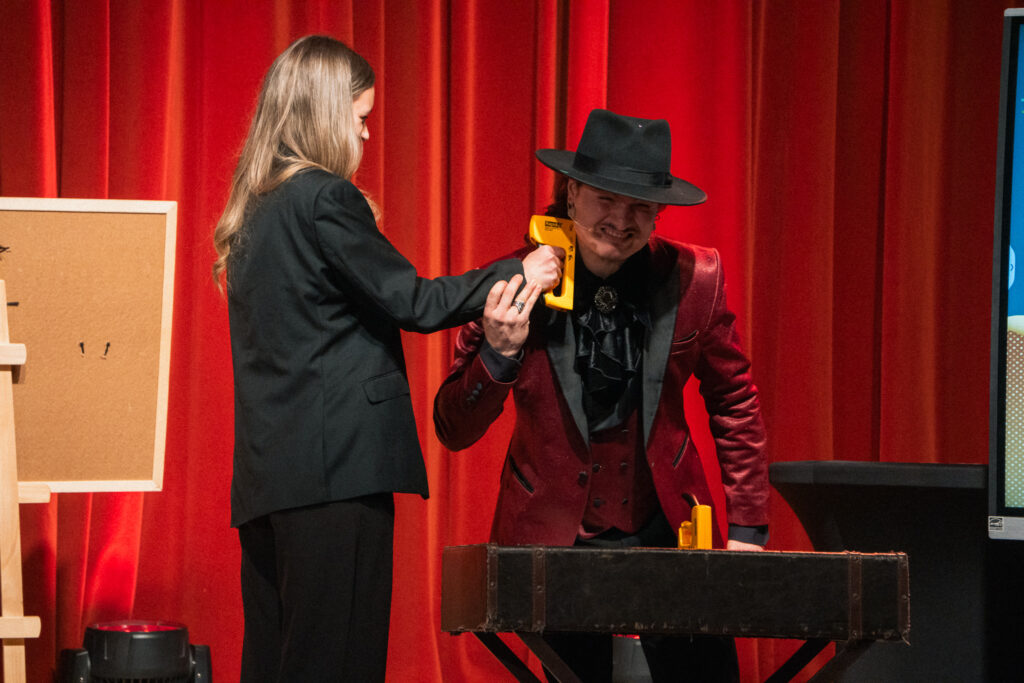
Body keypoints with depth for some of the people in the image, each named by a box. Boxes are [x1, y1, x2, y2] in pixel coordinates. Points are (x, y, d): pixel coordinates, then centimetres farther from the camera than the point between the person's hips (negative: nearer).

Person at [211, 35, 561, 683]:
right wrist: (515, 276, 1)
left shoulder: (256, 211, 17)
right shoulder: (325, 199, -10)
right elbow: (410, 301, -9)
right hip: (338, 464, -9)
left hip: (266, 475, 9)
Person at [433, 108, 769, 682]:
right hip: (556, 535, -1)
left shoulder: (694, 279, -6)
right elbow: (456, 431, -6)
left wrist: (748, 529, 3)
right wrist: (498, 353, -24)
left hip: (667, 528, 1)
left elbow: (734, 406, 7)